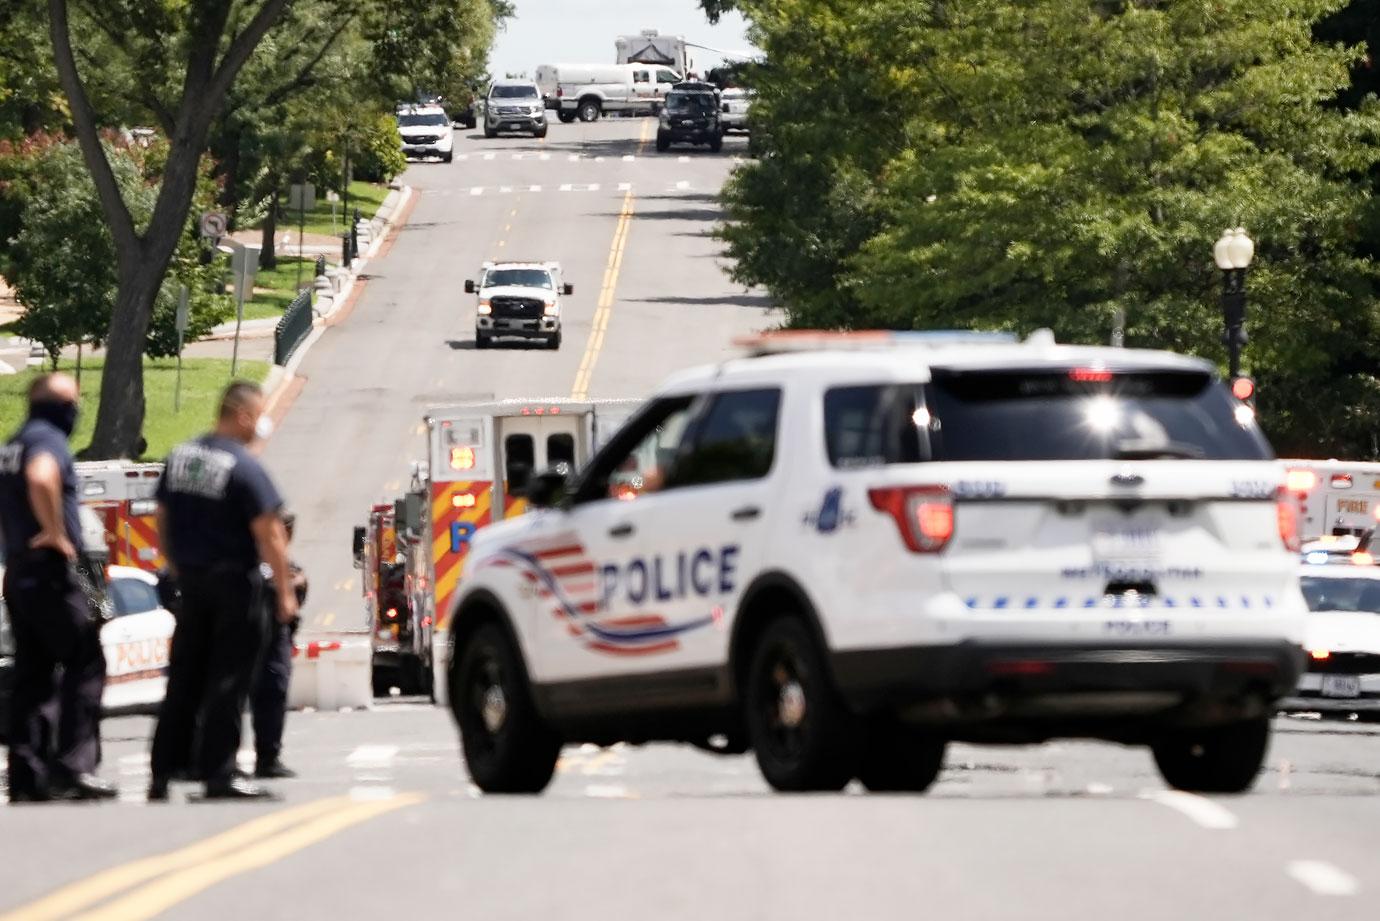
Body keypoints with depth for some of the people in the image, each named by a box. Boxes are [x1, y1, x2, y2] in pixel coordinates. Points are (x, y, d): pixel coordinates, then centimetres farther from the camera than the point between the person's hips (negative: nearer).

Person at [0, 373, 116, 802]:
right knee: (85, 663, -6)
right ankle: (73, 765, -13)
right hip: (52, 572, -9)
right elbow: (41, 478, -34)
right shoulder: (48, 440, -12)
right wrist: (55, 533, -23)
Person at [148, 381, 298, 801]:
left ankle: (163, 771, 12)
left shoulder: (179, 456, 6)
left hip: (191, 578, 7)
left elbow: (163, 520, 14)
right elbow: (268, 535, -17)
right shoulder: (245, 467, -15)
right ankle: (218, 773, -3)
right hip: (234, 579, -7)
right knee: (228, 680, -2)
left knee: (185, 677, 12)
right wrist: (285, 591, -11)